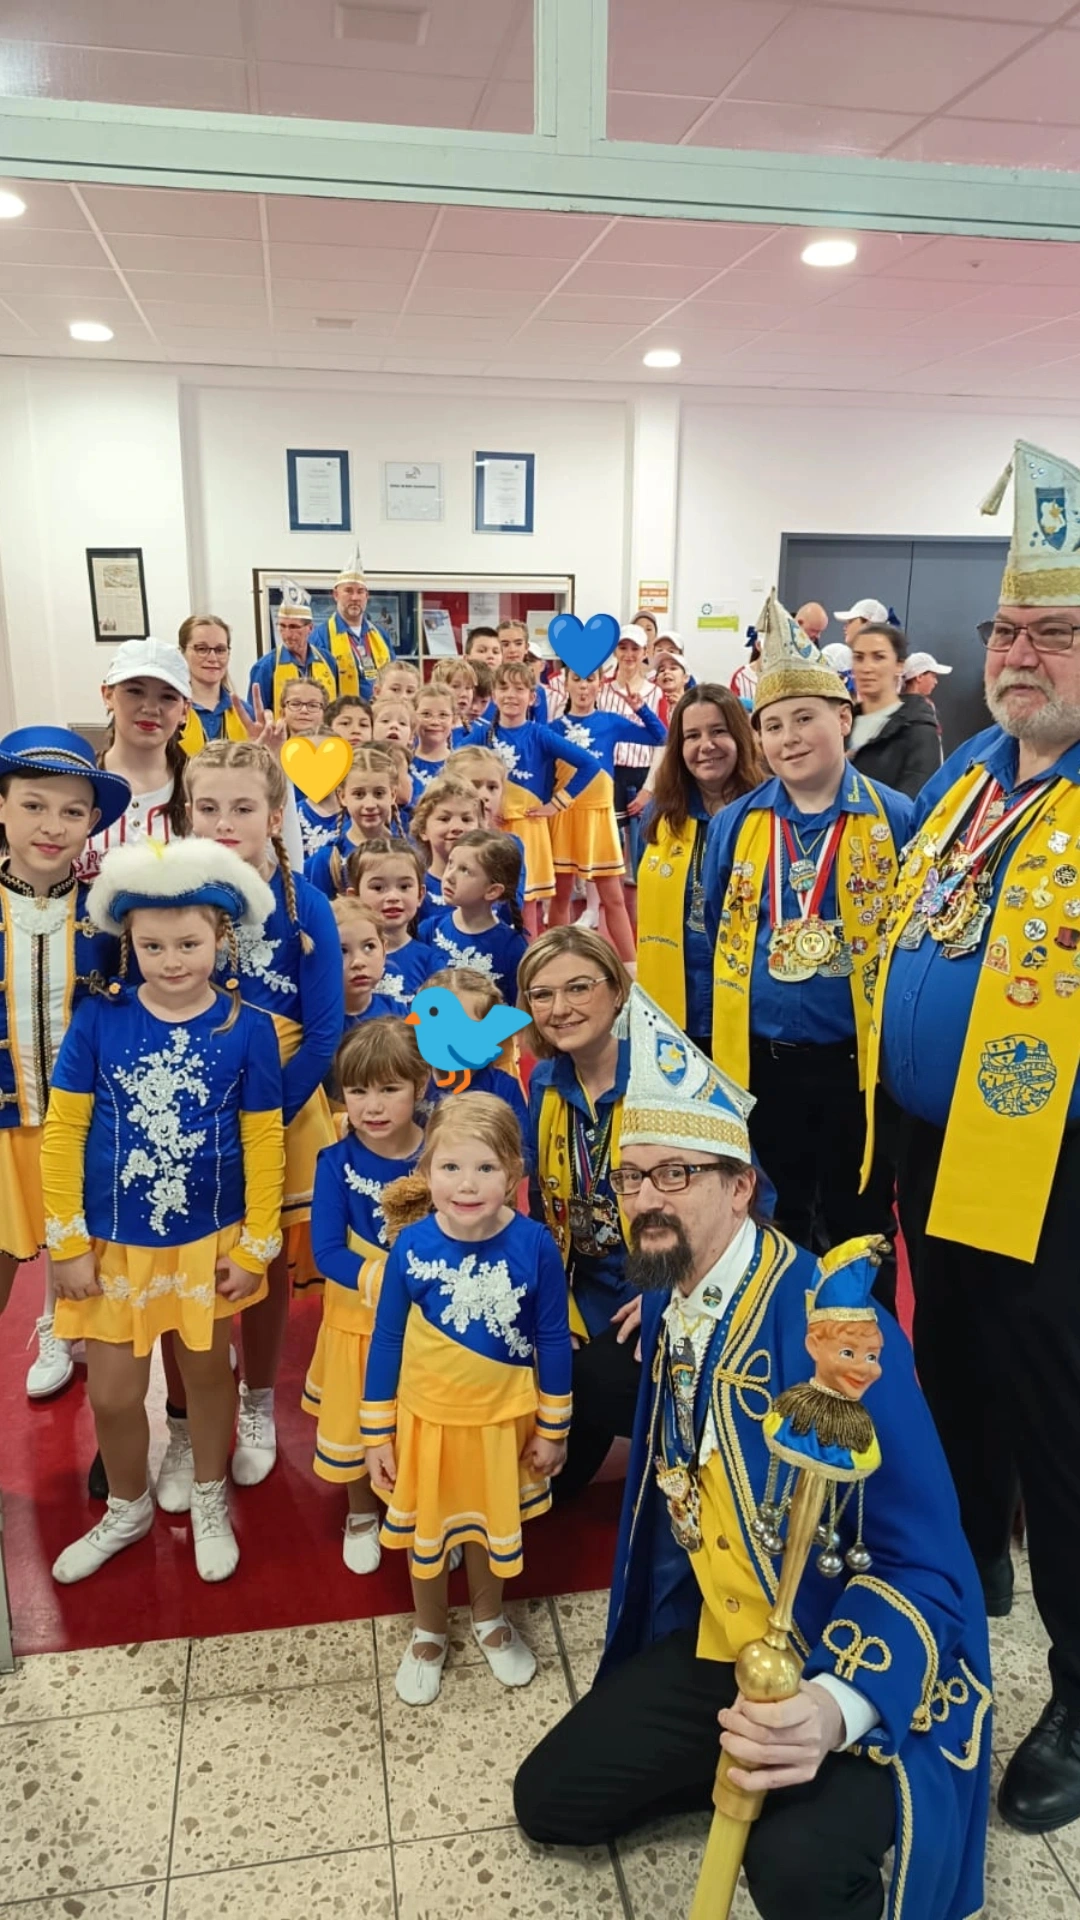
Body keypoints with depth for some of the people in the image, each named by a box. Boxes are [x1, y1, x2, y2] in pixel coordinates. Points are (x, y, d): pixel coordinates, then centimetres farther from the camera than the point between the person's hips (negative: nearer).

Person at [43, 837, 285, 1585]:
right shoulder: (99, 1019, -13)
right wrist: (66, 1243, -7)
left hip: (209, 1241, 0)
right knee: (113, 1394, 12)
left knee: (208, 1372, 18)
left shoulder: (247, 1028, -12)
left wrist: (257, 1245, -5)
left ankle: (210, 1501, 44)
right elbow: (63, 1131, -8)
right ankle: (128, 1508, 41)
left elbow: (263, 1142, -6)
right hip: (114, 1242, 0)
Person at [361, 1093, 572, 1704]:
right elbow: (387, 1341, -8)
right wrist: (377, 1435, -2)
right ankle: (429, 1633, 48)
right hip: (427, 1416, 0)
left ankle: (490, 1619, 52)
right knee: (425, 1528, 21)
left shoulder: (535, 1245, -22)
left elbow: (553, 1340, -8)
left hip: (503, 1417, 0)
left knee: (493, 1523, 24)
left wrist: (553, 1430, 0)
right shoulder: (412, 1245, -21)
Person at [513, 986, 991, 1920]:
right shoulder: (665, 1306, 0)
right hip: (714, 1643, 8)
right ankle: (741, 1762, 22)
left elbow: (923, 1559, -27)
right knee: (550, 1800, 6)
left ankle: (845, 1792, 1)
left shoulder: (833, 1318, -25)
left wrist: (834, 1703, -40)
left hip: (860, 1669, -7)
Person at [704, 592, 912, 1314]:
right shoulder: (734, 824, 2)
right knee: (771, 1225, 18)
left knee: (859, 1228, 14)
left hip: (858, 1060, -2)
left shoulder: (896, 820, -6)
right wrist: (722, 1027, 10)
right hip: (759, 1061, 3)